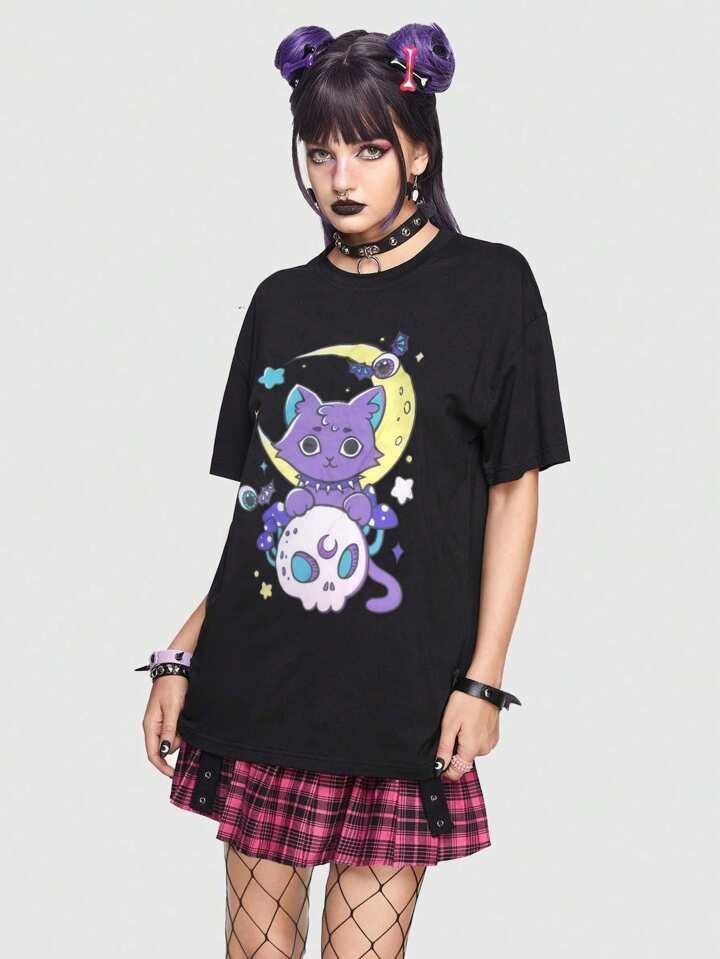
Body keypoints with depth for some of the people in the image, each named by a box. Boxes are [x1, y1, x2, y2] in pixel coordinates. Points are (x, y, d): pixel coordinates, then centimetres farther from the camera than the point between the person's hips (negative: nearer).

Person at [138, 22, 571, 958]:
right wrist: (180, 656, 8)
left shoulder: (489, 285, -1)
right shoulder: (280, 300, 11)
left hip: (399, 700, -3)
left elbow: (514, 489, -1)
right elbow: (253, 499, 13)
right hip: (257, 687, 4)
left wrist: (482, 681, -6)